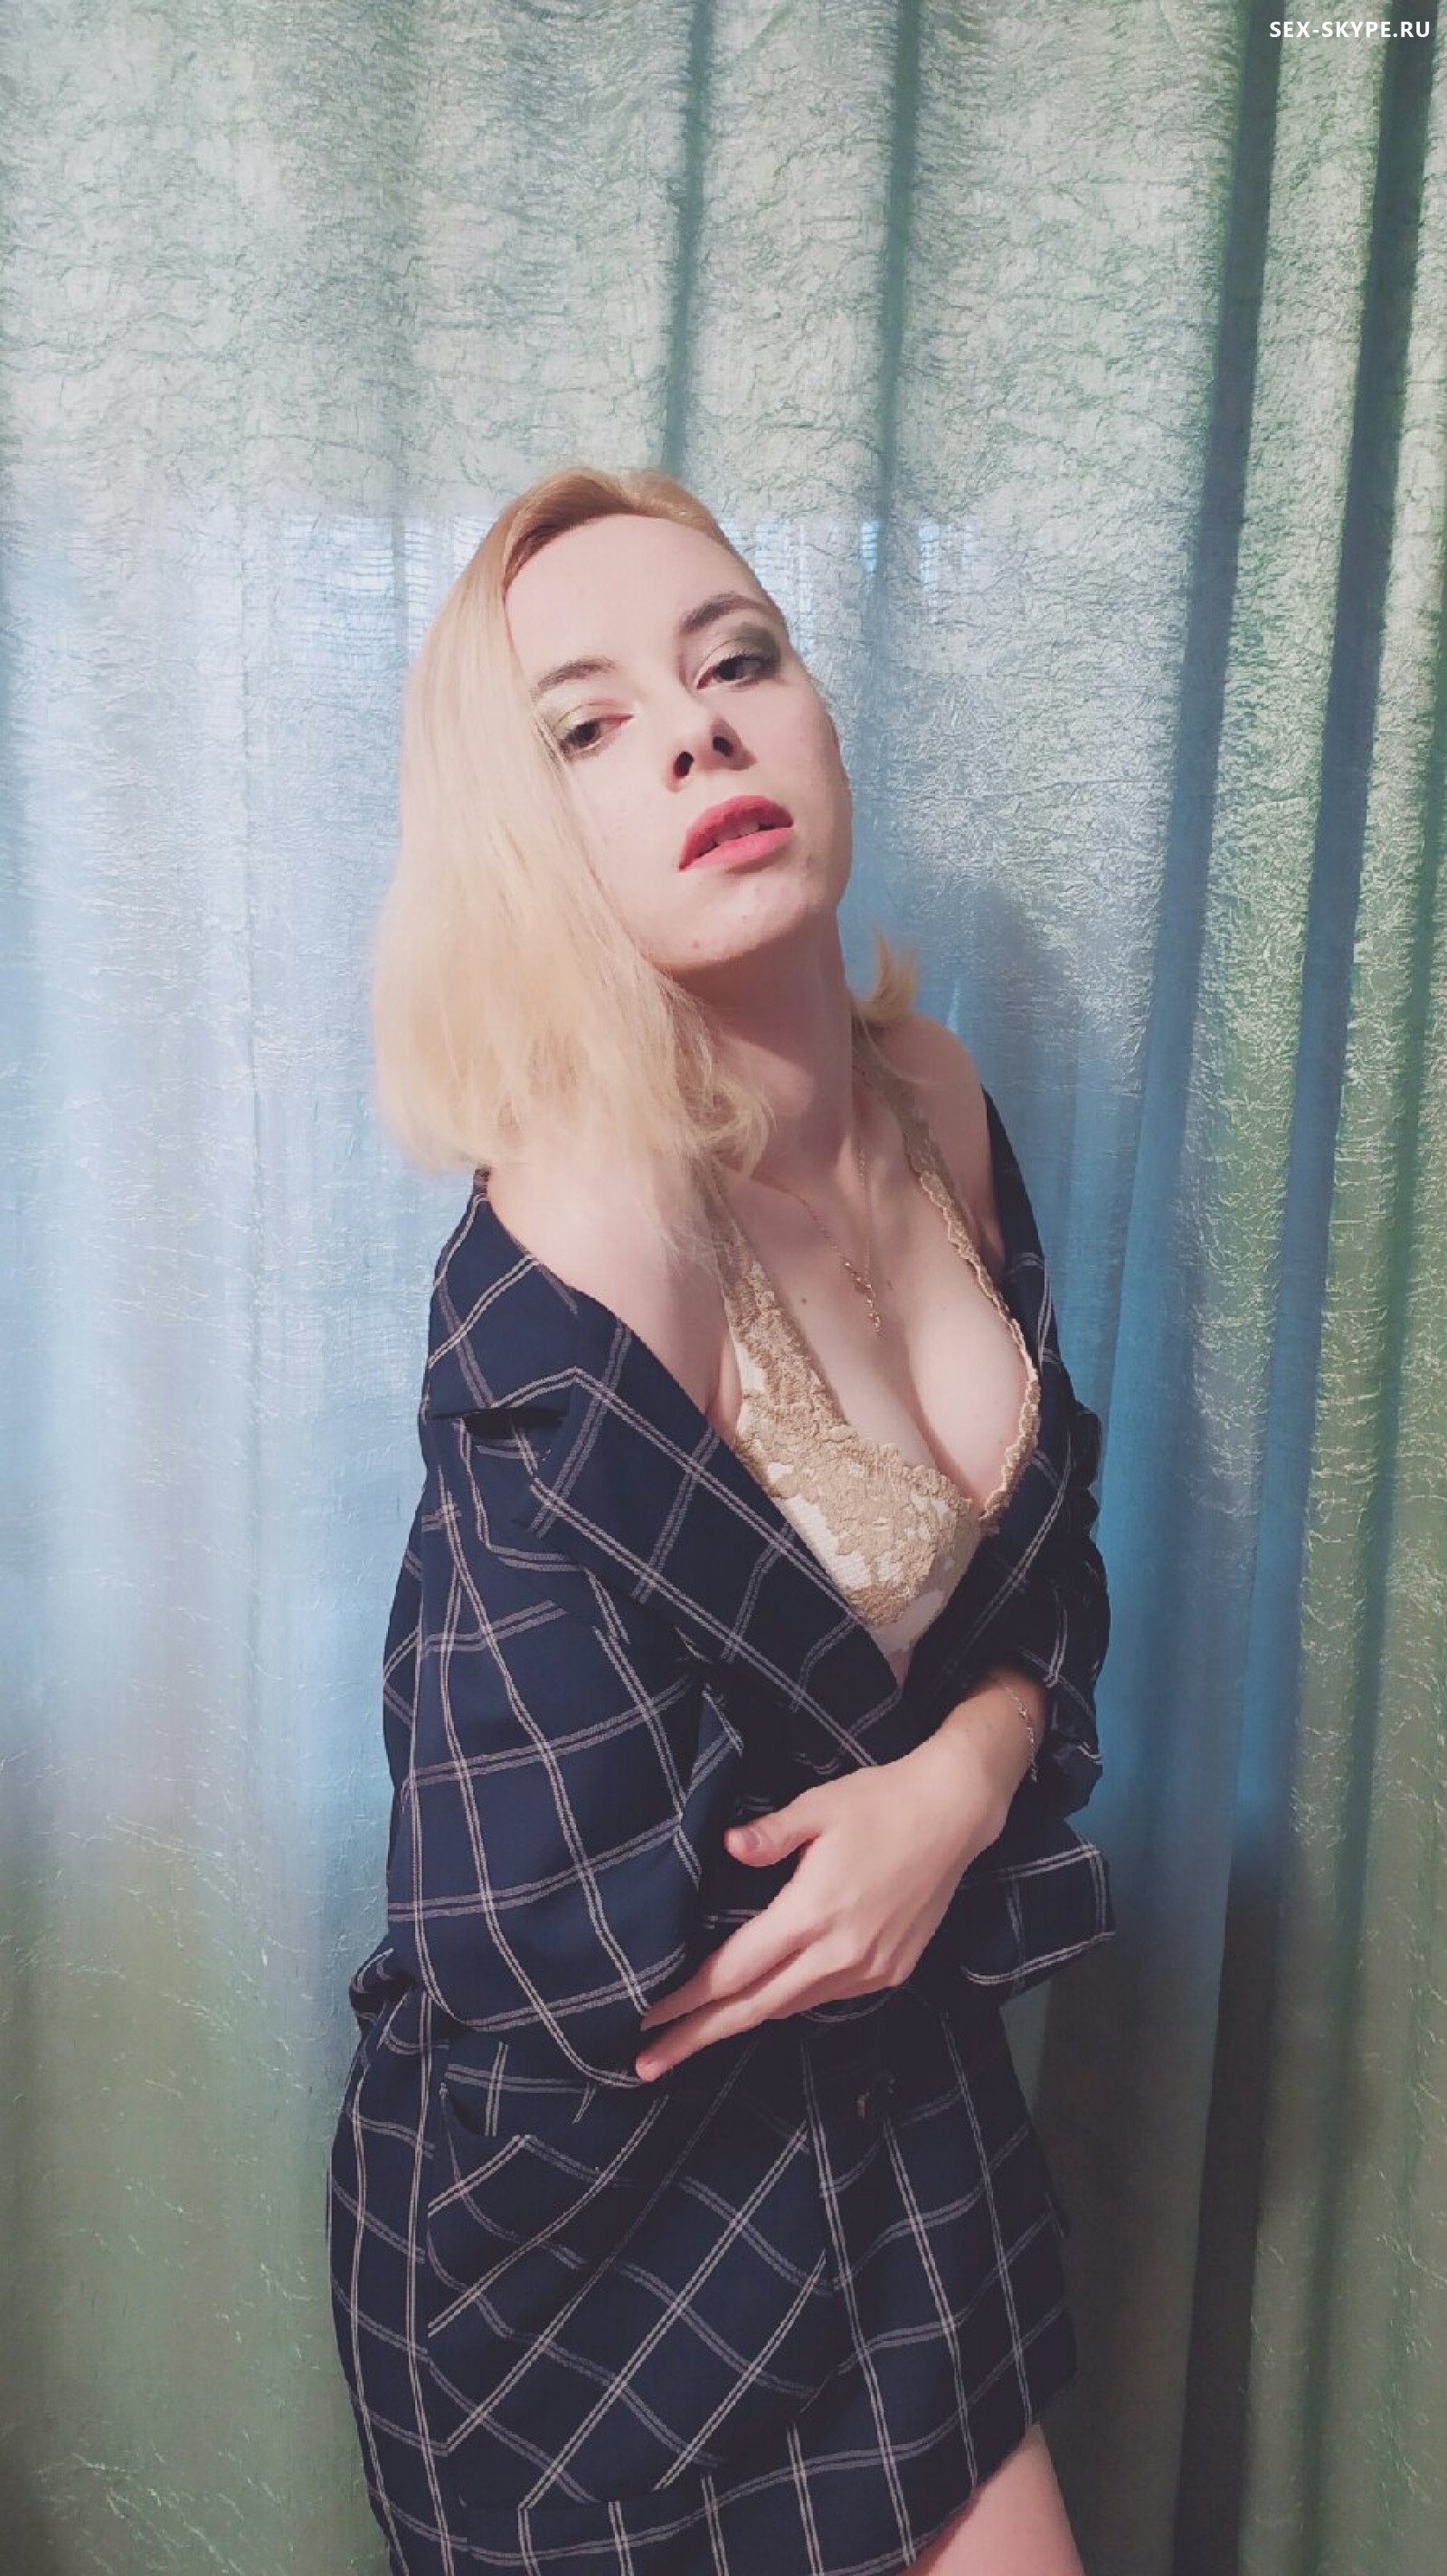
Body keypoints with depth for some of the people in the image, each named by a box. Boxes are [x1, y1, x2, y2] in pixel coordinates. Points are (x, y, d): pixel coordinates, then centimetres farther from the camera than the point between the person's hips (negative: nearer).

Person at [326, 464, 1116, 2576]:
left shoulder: (930, 1100, -9)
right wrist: (937, 1810, -12)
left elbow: (1048, 1569, 2)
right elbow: (583, 1946, -27)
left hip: (890, 2078, 6)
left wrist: (961, 1786, -19)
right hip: (603, 2194, -6)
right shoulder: (574, 1253, -31)